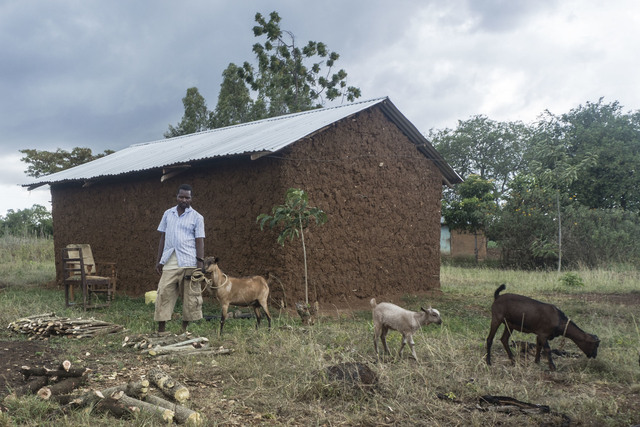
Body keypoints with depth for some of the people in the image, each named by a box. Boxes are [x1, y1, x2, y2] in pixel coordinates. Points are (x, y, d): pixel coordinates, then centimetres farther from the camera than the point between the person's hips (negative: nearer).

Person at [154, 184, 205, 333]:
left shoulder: (197, 217, 3)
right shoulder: (168, 214, 13)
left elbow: (199, 242, -1)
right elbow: (163, 237, 16)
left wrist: (200, 265, -9)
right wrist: (158, 260, 11)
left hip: (188, 262, -2)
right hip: (169, 263, 2)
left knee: (189, 296, 1)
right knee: (163, 294, -3)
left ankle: (184, 328, 13)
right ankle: (161, 329, 2)